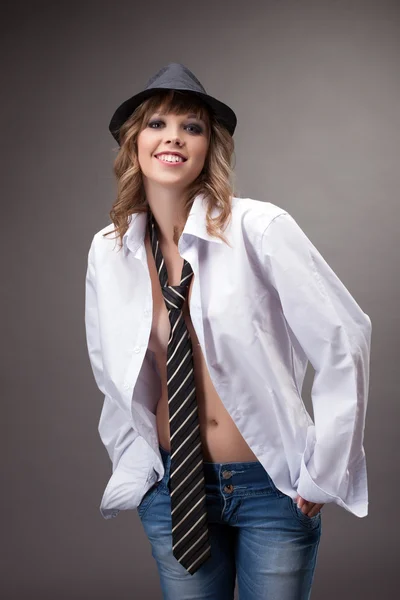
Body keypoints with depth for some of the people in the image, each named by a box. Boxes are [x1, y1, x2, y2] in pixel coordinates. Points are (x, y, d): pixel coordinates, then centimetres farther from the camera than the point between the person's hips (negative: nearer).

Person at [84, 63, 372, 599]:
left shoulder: (259, 228, -16)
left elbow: (346, 338, -14)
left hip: (273, 487, -3)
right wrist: (136, 465, 9)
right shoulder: (109, 251, -3)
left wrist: (325, 469, -10)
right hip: (171, 487, 3)